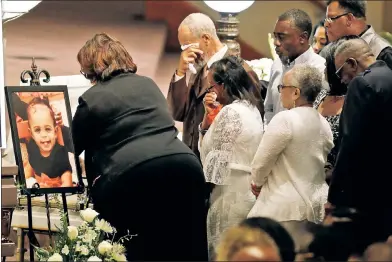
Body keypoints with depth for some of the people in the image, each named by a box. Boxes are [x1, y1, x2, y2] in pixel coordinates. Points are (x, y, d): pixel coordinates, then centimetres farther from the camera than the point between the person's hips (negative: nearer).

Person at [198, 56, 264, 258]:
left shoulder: (230, 112, -16)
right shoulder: (251, 109, 13)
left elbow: (218, 158, -16)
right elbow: (210, 144, 17)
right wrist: (209, 115, 5)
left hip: (230, 192, -10)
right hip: (248, 189, 10)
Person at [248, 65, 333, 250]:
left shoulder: (285, 120, -15)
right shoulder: (324, 125, 8)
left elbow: (260, 164, -11)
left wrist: (257, 183, 10)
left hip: (286, 208, -8)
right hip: (317, 206, 8)